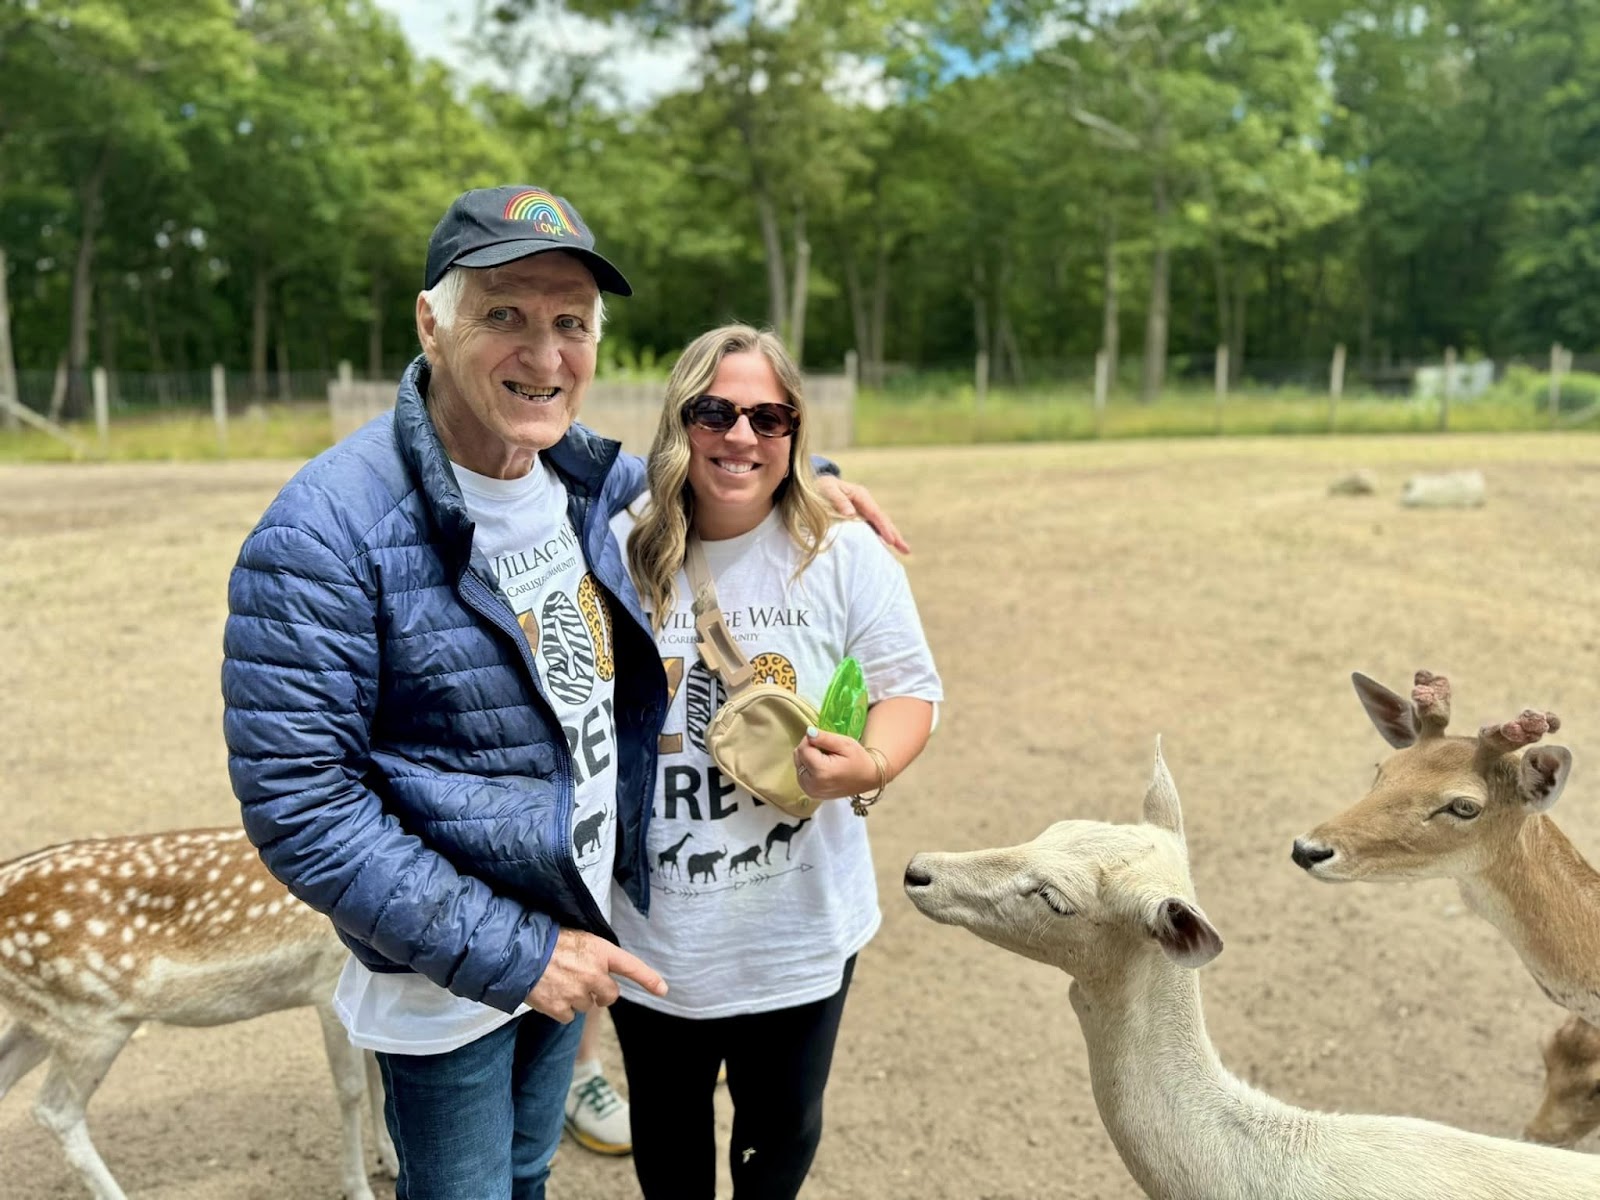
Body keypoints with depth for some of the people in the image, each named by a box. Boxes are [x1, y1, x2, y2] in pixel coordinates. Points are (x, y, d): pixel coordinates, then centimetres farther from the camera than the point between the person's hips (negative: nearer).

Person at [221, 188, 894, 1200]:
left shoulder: (586, 478, -4)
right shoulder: (328, 531, -25)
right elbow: (297, 802, -25)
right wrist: (506, 953, -24)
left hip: (577, 933, 6)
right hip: (447, 979, -6)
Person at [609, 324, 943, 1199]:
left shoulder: (845, 555, -9)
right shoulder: (618, 553, -8)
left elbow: (908, 688, -4)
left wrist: (870, 767, -24)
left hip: (800, 926, 0)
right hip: (654, 927, 1)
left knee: (783, 1125, 23)